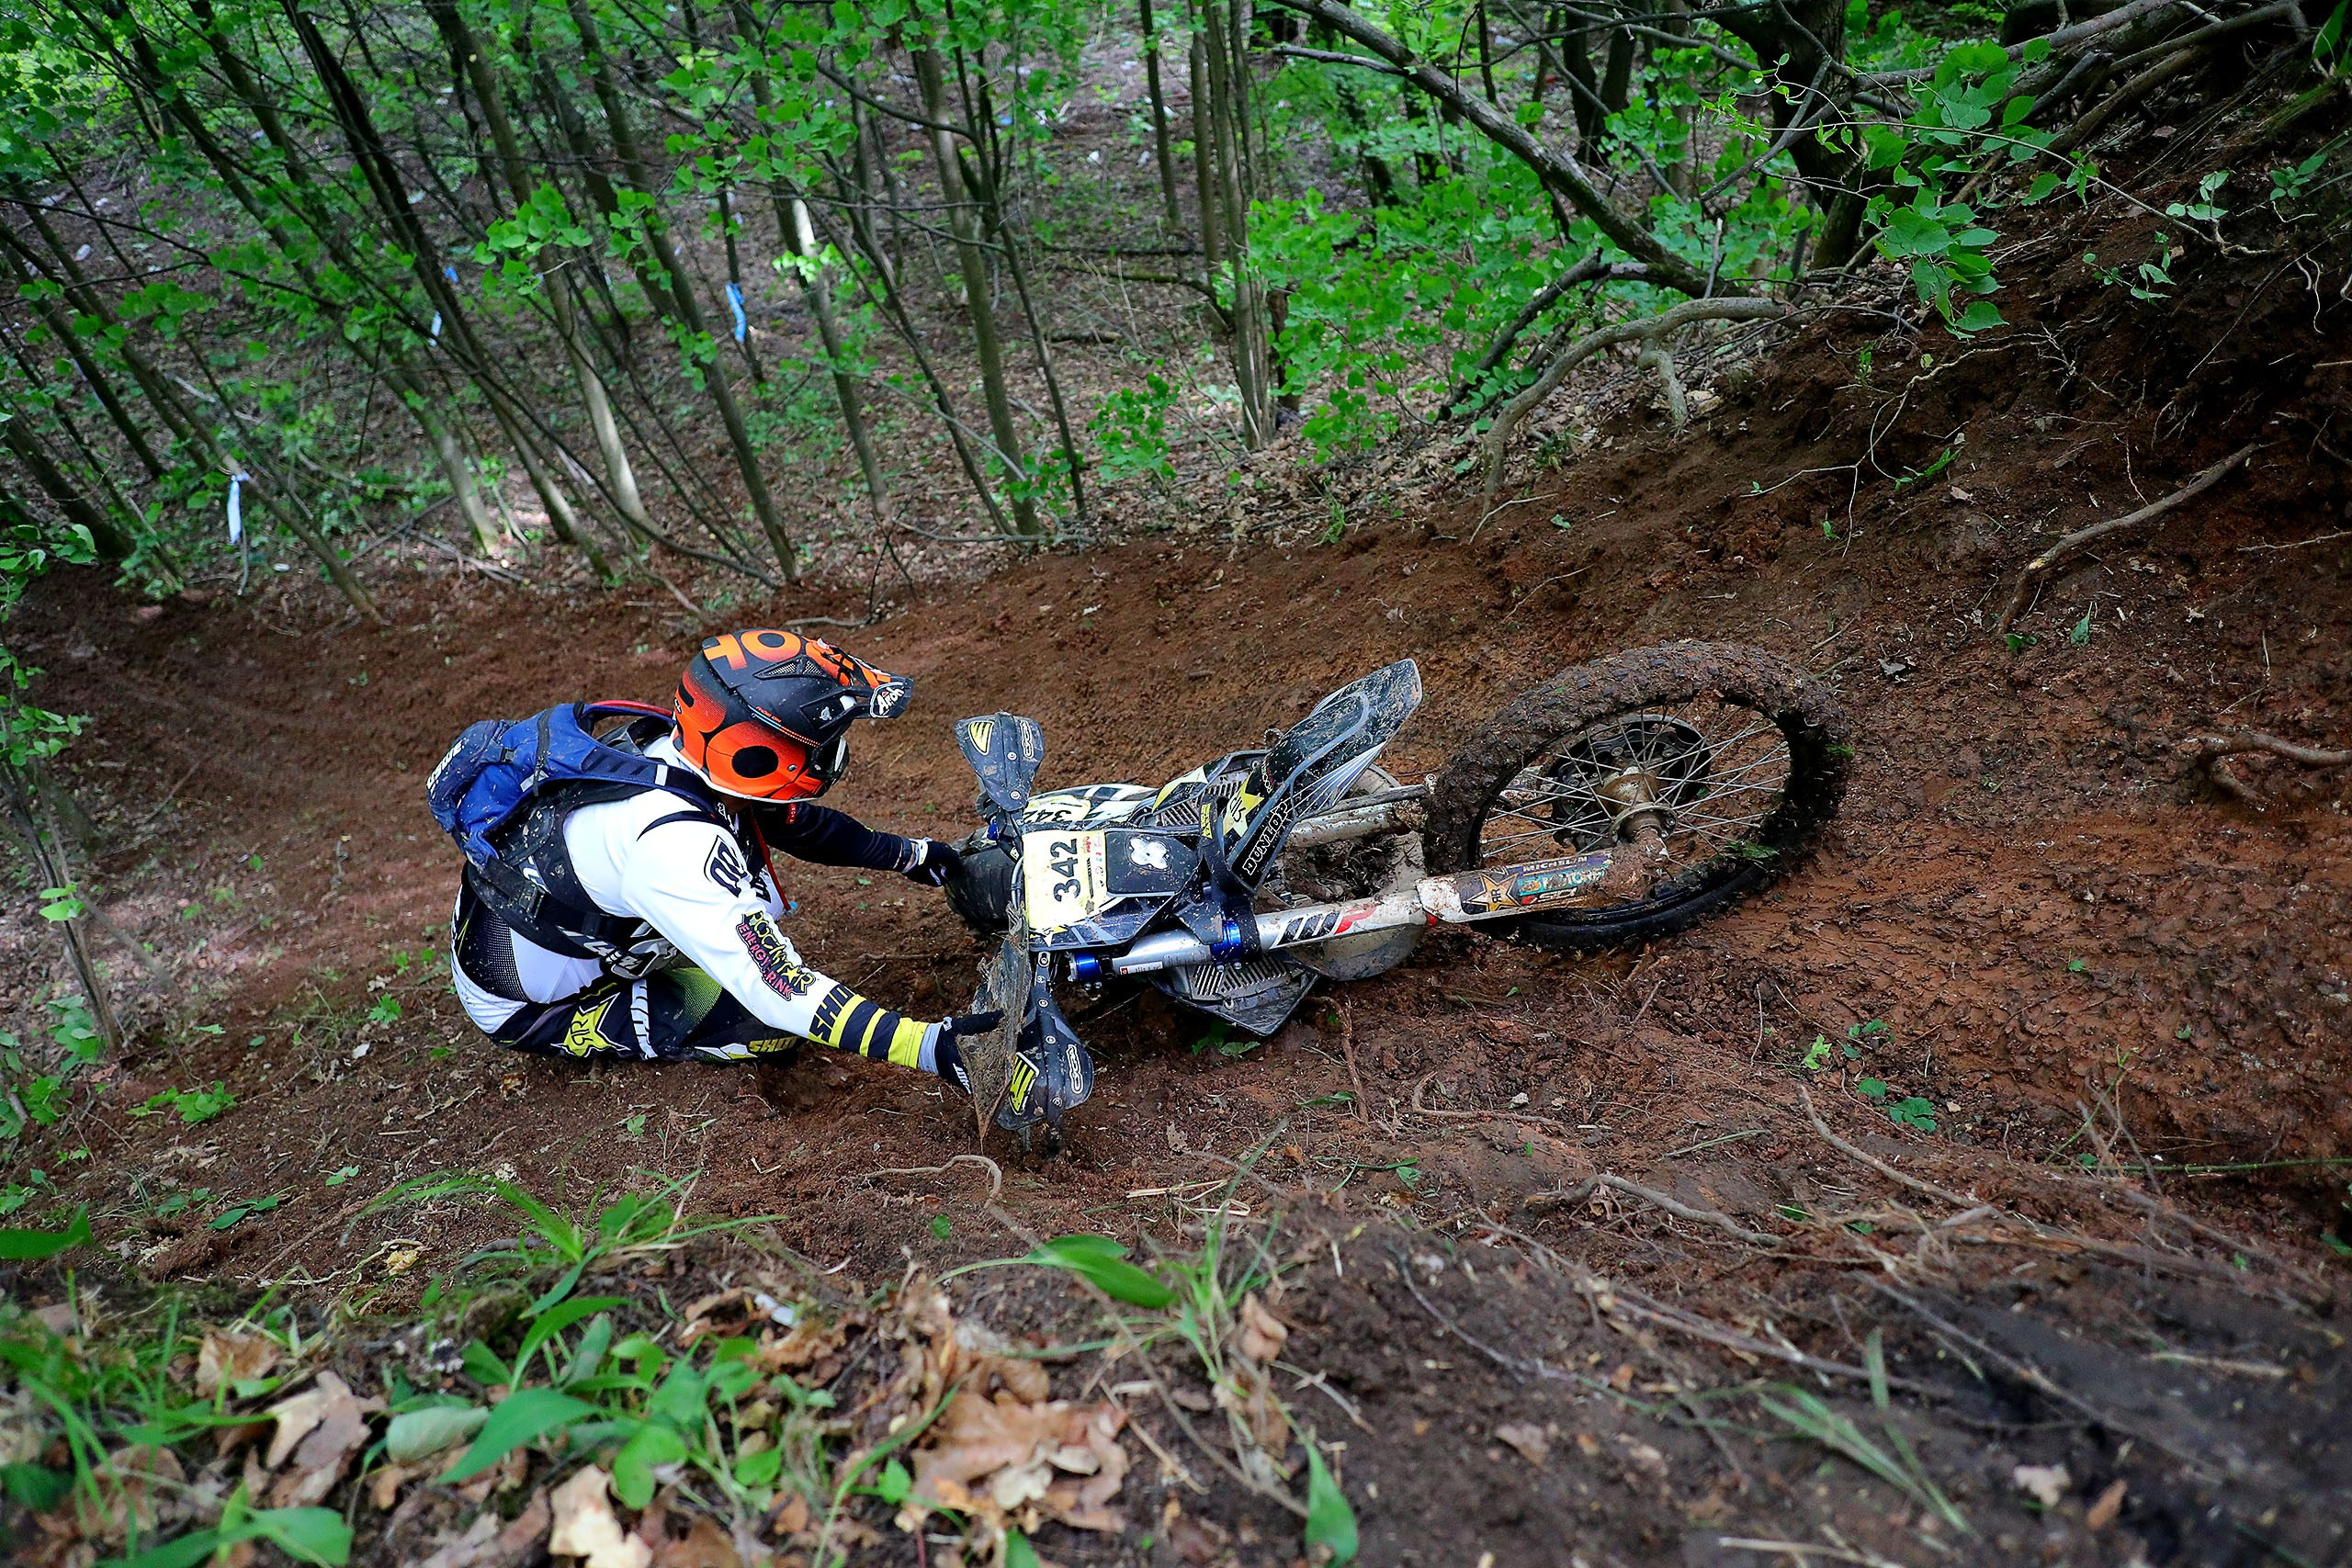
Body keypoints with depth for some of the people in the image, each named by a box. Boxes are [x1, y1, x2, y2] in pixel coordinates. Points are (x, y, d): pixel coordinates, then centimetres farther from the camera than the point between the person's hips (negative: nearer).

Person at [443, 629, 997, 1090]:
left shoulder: (664, 739, -13)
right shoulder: (673, 844, -39)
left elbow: (799, 821, 3)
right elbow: (777, 992, -39)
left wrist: (913, 855, 5)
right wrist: (927, 1046, -44)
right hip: (526, 1006, -7)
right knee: (775, 1022, -16)